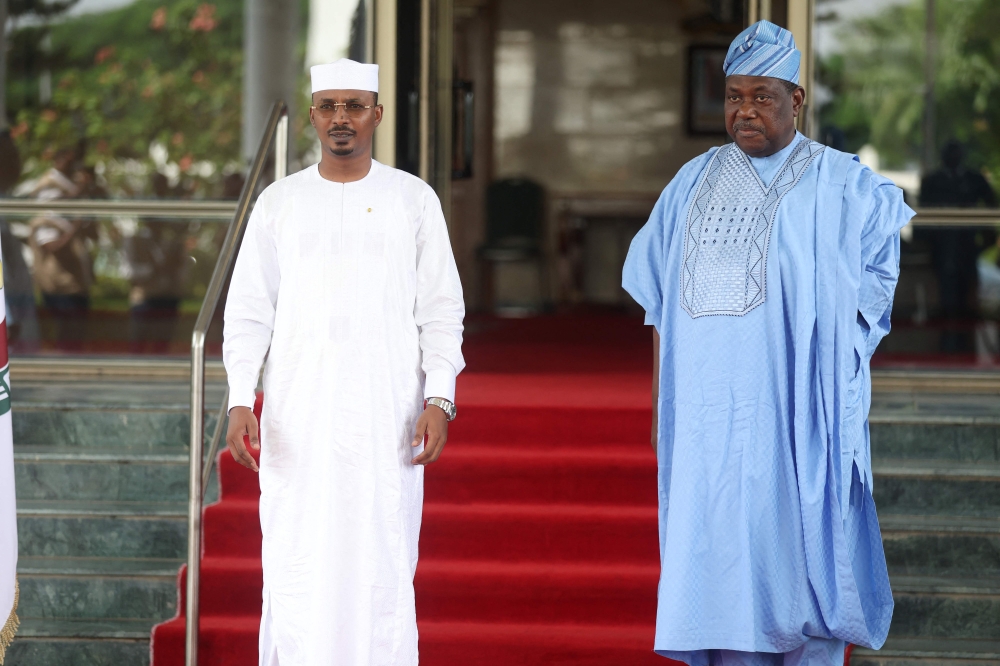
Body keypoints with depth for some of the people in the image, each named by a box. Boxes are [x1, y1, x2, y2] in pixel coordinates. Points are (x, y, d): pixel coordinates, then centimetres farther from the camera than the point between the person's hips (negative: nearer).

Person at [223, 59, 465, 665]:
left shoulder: (414, 200, 4)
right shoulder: (279, 202, 7)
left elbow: (442, 311, 3)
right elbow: (249, 311, 7)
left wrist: (440, 398, -9)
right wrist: (240, 401, -5)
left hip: (387, 412, -1)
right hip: (298, 414, 1)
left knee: (381, 563, -1)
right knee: (297, 563, -1)